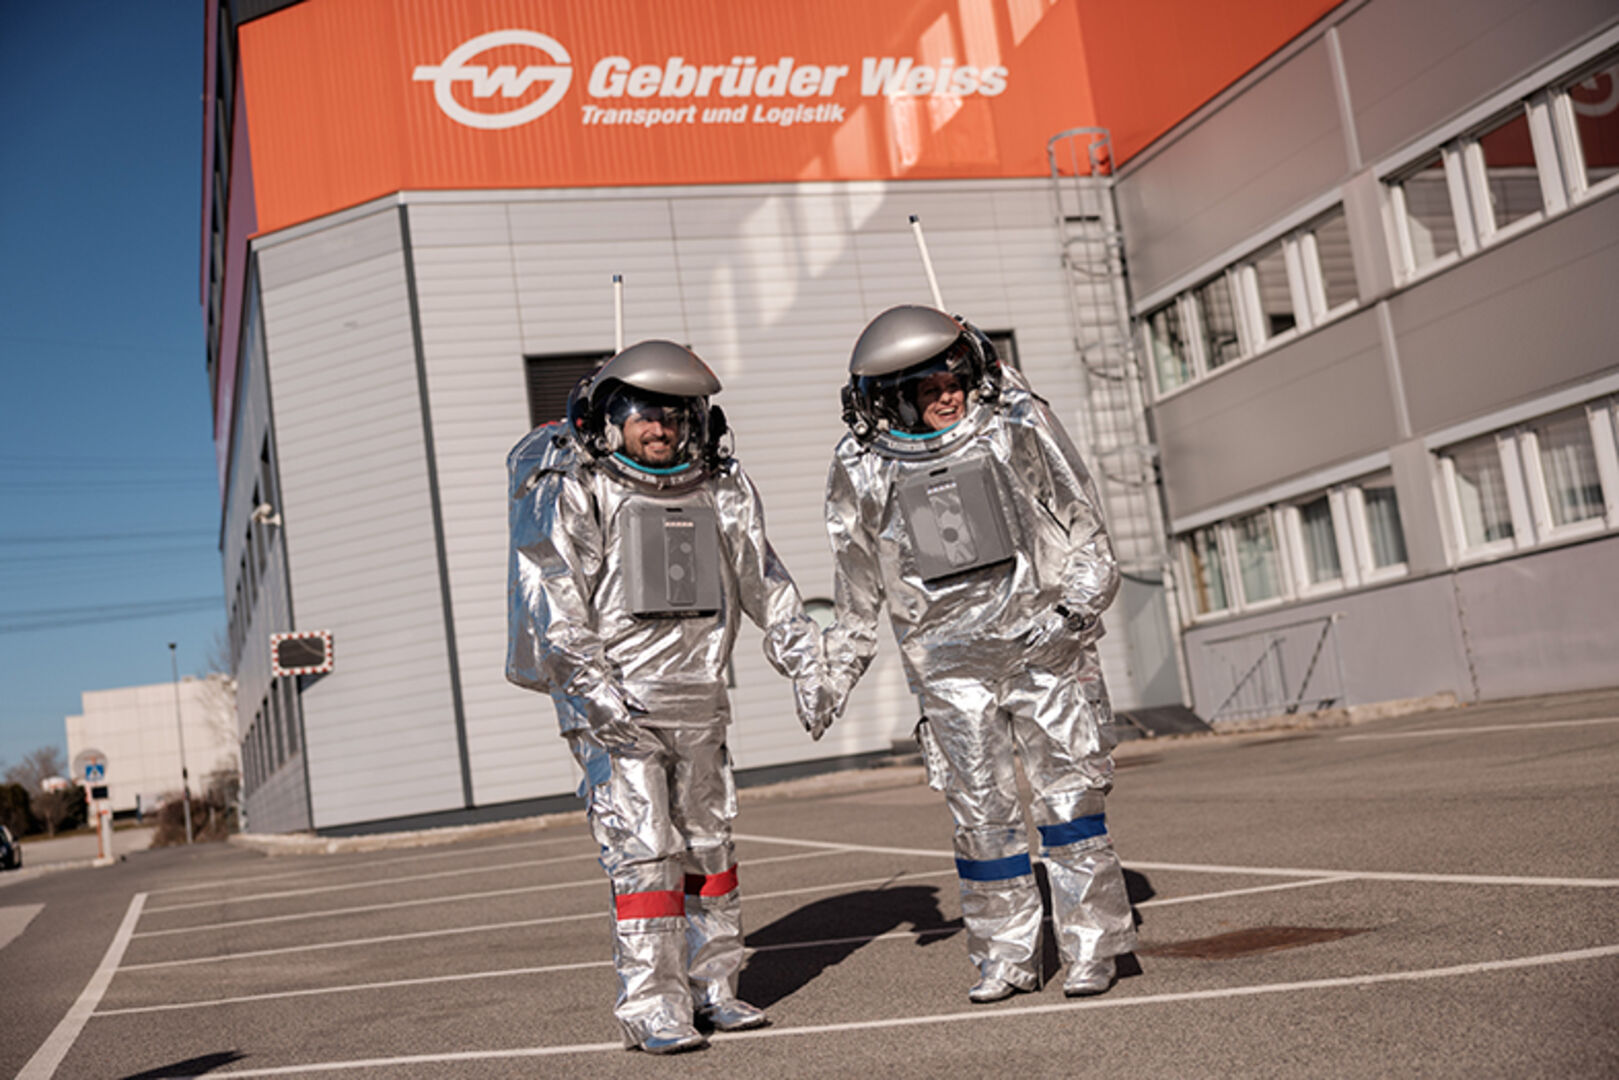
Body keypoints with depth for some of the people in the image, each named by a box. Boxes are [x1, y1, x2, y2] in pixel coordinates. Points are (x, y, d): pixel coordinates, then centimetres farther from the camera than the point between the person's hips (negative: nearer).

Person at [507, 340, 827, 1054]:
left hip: (697, 699, 6)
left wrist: (805, 666, 12)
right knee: (643, 848, -9)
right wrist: (595, 688, -21)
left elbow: (766, 585, 16)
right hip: (612, 703, -5)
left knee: (708, 841, 11)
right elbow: (553, 600, -13)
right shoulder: (572, 493, -7)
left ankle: (711, 988, 23)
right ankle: (651, 1006, -1)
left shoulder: (719, 491, 9)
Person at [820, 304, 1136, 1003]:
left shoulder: (1017, 427, -2)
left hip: (1042, 644, -1)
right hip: (949, 667, 1)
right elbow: (858, 593, 13)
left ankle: (1093, 946, 14)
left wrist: (1073, 607, -8)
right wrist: (836, 675, 14)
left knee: (1070, 795, 2)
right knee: (981, 814, 5)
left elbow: (1086, 532, 5)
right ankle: (1006, 957, 19)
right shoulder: (864, 472, 1)